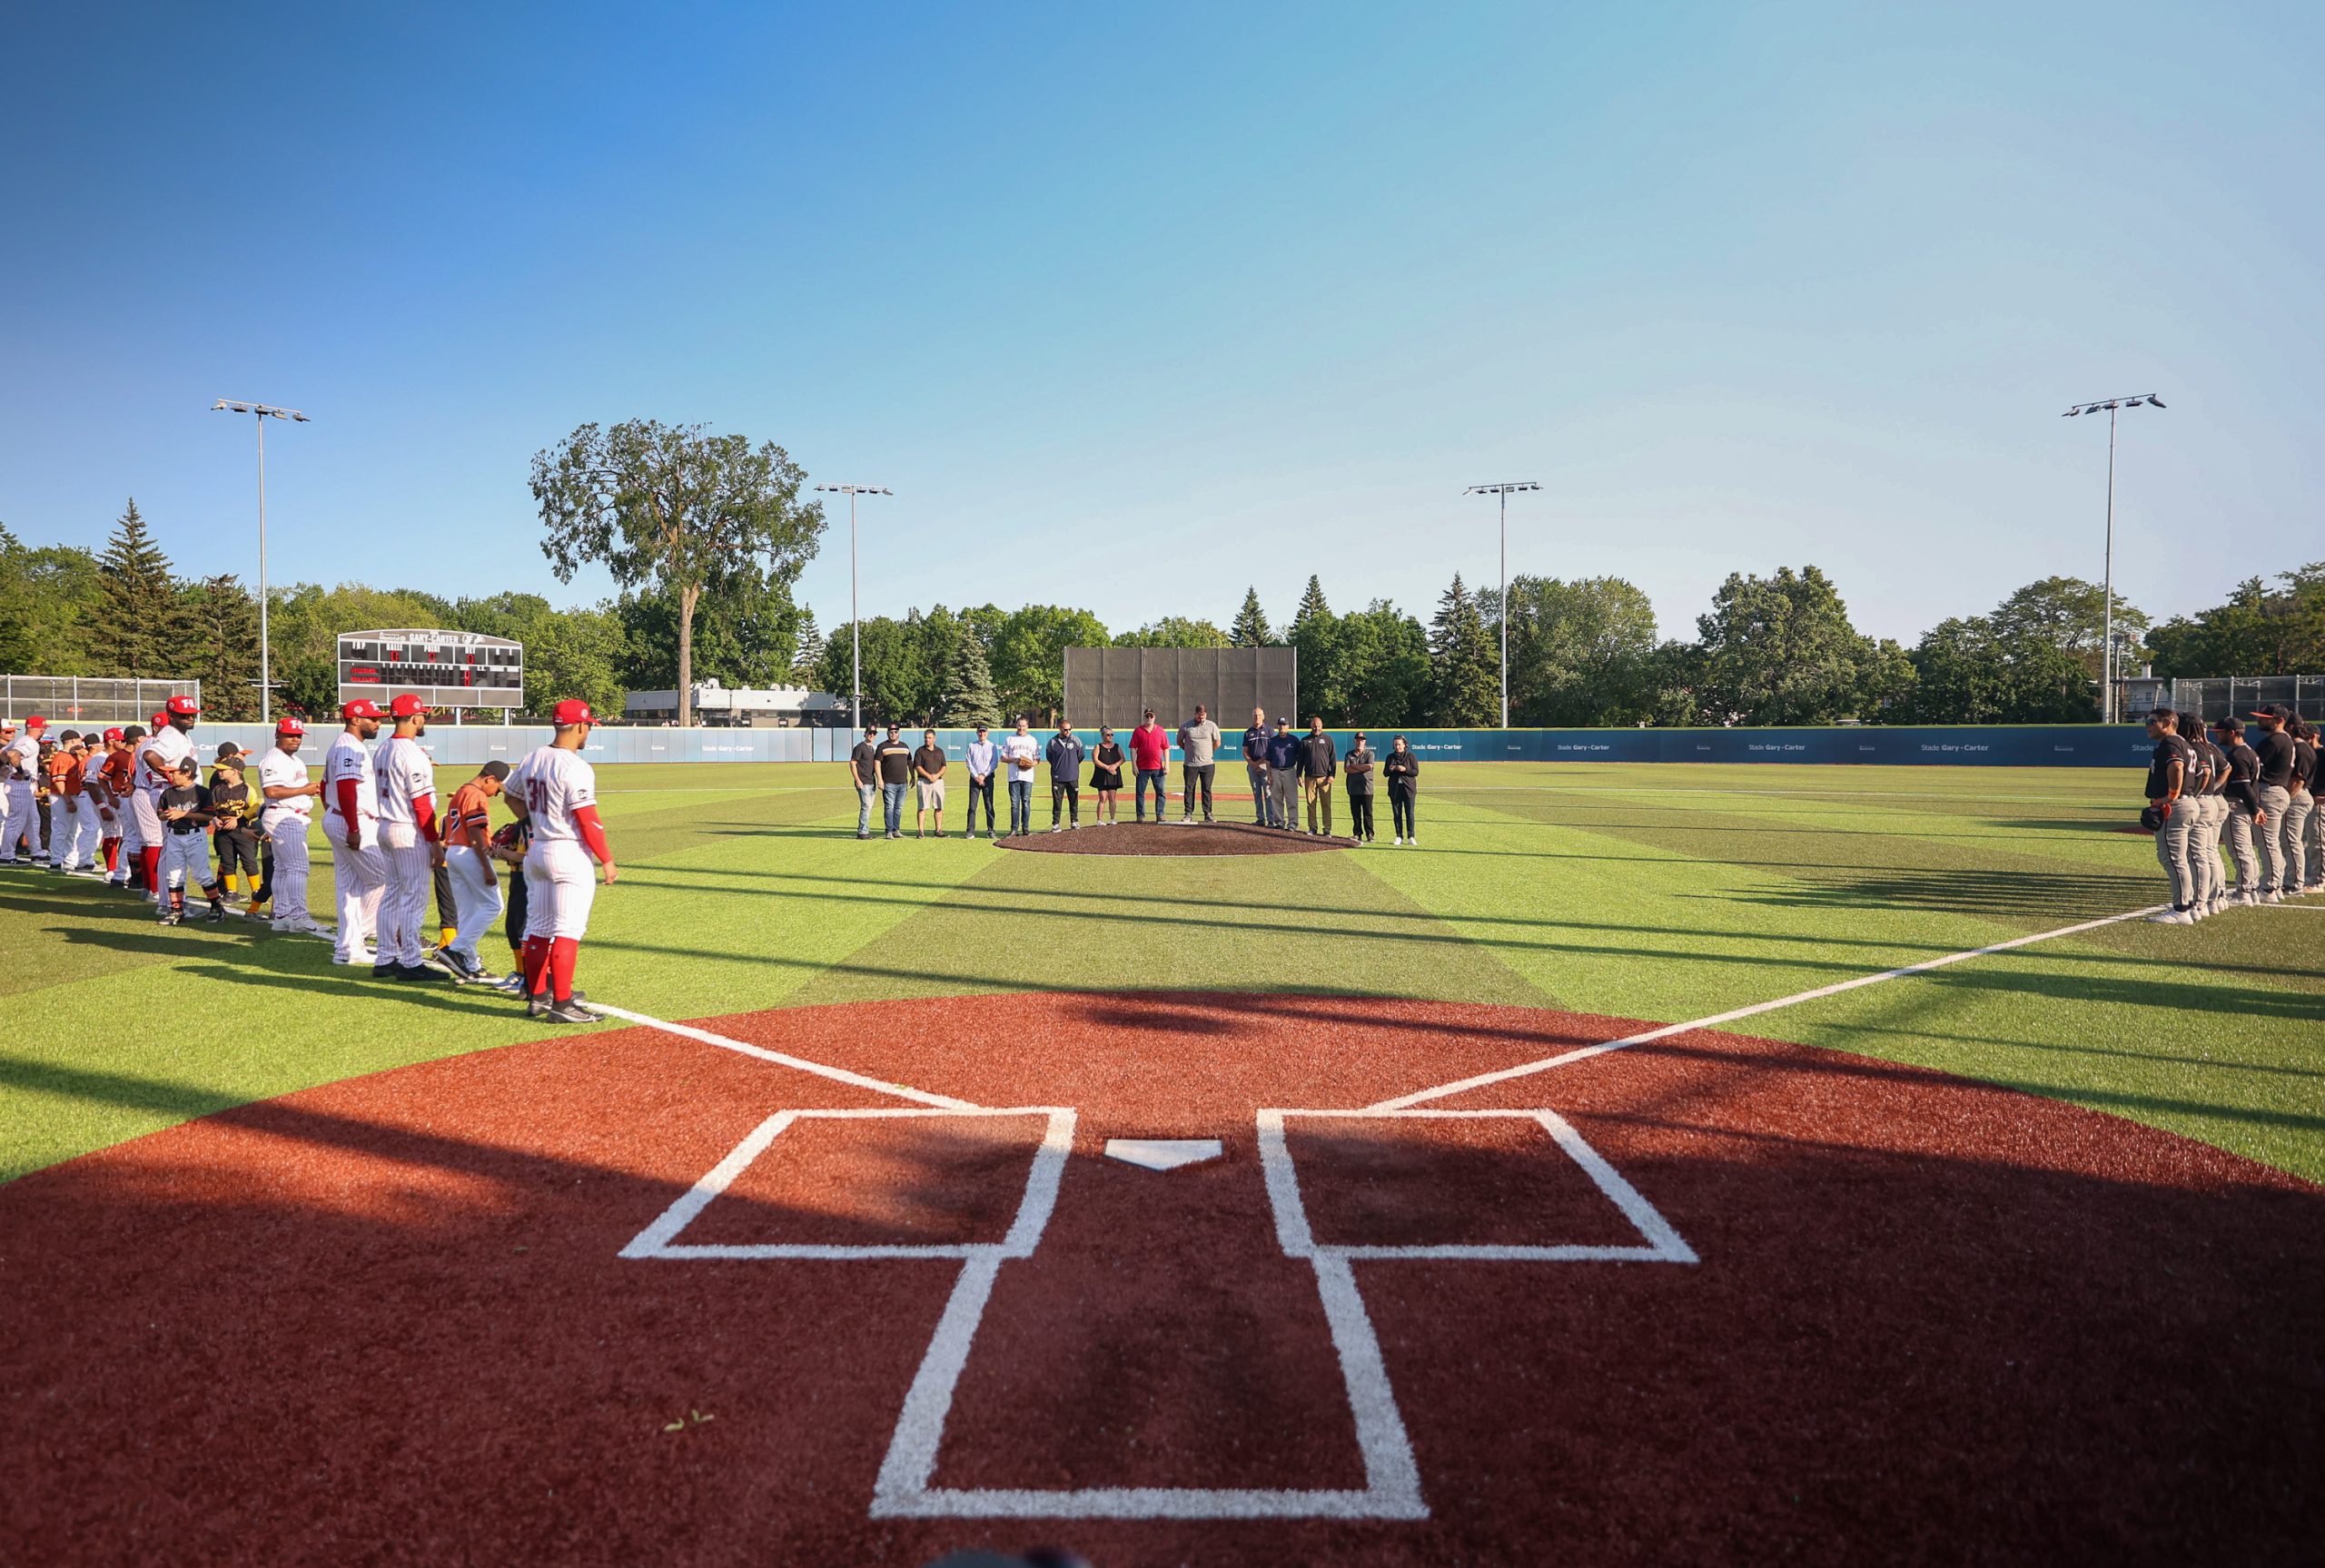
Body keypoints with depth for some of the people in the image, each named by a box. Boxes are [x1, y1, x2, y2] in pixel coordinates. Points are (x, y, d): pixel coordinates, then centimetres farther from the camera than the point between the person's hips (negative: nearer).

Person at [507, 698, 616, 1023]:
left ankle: (537, 996, 22)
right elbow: (588, 821, -18)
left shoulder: (531, 760, 7)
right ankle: (561, 1004, -4)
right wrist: (607, 859, -11)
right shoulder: (575, 768, -18)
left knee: (537, 928, 14)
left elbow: (512, 796, 21)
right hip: (569, 853, -8)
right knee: (567, 931, -5)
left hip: (536, 851, 9)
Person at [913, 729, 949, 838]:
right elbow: (917, 767, -5)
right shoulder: (920, 751, 2)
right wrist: (929, 776, -16)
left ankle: (939, 830, 9)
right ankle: (921, 831, -5)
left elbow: (944, 767, 11)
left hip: (938, 781, 4)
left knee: (939, 807, 4)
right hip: (923, 781, -4)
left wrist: (937, 775, -8)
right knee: (922, 807, -5)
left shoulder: (939, 751, 13)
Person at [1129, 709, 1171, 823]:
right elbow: (1133, 749, 2)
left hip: (1158, 768, 1)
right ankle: (1141, 815, 6)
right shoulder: (1138, 731, 3)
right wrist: (1134, 765, -6)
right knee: (1140, 792, 0)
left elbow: (1166, 748, 8)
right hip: (1142, 768, -1)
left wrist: (1167, 764, 1)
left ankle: (1160, 815, 9)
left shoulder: (1160, 730, 7)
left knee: (1161, 792, 2)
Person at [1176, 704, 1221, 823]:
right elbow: (1179, 741, 13)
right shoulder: (1185, 726, 0)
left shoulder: (1211, 726, 2)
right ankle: (1188, 814, 7)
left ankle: (1208, 814, 9)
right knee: (1189, 789, 2)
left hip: (1207, 764, 0)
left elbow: (1217, 743, 11)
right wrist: (1189, 751, 10)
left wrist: (1208, 753, 10)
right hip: (1190, 764, 0)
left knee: (1206, 789, 4)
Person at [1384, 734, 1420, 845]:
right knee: (1396, 814, 3)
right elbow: (1385, 773, 12)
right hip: (1394, 789, 3)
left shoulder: (1411, 756, 2)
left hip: (1408, 788, -3)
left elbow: (1416, 772, -3)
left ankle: (1411, 837, 0)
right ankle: (1399, 837, 8)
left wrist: (1405, 769, -18)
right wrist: (1390, 770, -9)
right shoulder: (1390, 757, 10)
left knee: (1409, 813, -4)